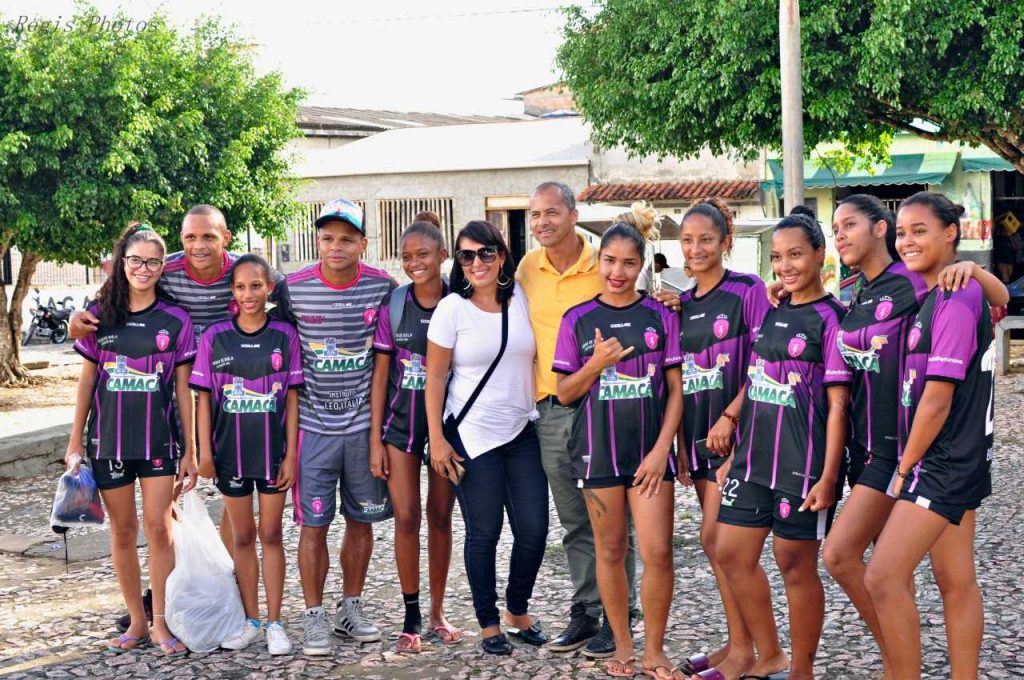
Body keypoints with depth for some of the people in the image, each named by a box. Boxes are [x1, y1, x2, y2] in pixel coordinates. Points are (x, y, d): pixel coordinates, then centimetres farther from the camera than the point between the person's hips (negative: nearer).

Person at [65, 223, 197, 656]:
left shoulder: (175, 321, -1)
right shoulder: (99, 315, 3)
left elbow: (184, 389, 1)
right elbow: (87, 381, 7)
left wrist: (191, 450, -1)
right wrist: (75, 442, 6)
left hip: (159, 441, -2)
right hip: (107, 440, 2)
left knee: (158, 527, -6)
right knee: (122, 531, 8)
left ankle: (161, 623, 5)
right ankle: (137, 622, 18)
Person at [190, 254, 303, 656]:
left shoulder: (284, 336, -3)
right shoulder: (215, 336, -2)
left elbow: (292, 399, -2)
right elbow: (204, 398, 2)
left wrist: (291, 455, -5)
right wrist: (205, 452, -2)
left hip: (273, 452, -1)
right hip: (230, 452, 1)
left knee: (271, 535, 5)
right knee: (243, 536, 10)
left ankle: (274, 623, 12)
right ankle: (251, 621, 20)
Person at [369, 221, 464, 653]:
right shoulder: (392, 306, -4)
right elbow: (381, 373, 0)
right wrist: (375, 439, -3)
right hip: (401, 422, 0)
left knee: (440, 517, 9)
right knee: (406, 518, -2)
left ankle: (437, 612, 21)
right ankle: (411, 617, 10)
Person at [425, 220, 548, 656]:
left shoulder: (522, 299, 3)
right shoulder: (452, 309, -5)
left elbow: (539, 355, 15)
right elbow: (435, 377, -4)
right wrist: (436, 439, -8)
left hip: (522, 432, 4)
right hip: (471, 436, -3)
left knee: (534, 530, 4)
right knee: (484, 533, 3)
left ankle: (518, 611, 26)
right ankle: (488, 624, 19)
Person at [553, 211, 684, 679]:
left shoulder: (660, 316, 1)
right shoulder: (578, 320, 3)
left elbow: (675, 390, 2)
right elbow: (564, 393, 4)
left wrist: (661, 449, -7)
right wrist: (596, 364, -14)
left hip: (650, 452, -1)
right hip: (598, 451, 1)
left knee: (657, 553, -7)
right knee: (610, 550, 8)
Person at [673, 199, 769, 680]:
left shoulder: (747, 291, -7)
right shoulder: (682, 305, 12)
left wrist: (729, 417, -18)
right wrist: (681, 444, 10)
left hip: (736, 433, -6)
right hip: (699, 437, 6)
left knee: (715, 538, -8)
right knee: (721, 542, 9)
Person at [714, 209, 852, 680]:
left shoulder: (829, 318, -8)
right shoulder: (770, 314, 12)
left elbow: (837, 404, -11)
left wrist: (828, 476, -16)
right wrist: (733, 455, 15)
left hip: (802, 462, -7)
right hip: (754, 457, 7)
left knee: (796, 564, 2)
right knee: (731, 553, 8)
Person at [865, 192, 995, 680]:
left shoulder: (957, 297, -17)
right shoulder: (932, 297, 11)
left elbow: (938, 398, -19)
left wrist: (904, 467, -11)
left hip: (944, 461, -9)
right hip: (951, 464, 9)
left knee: (883, 579, -11)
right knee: (956, 583, 12)